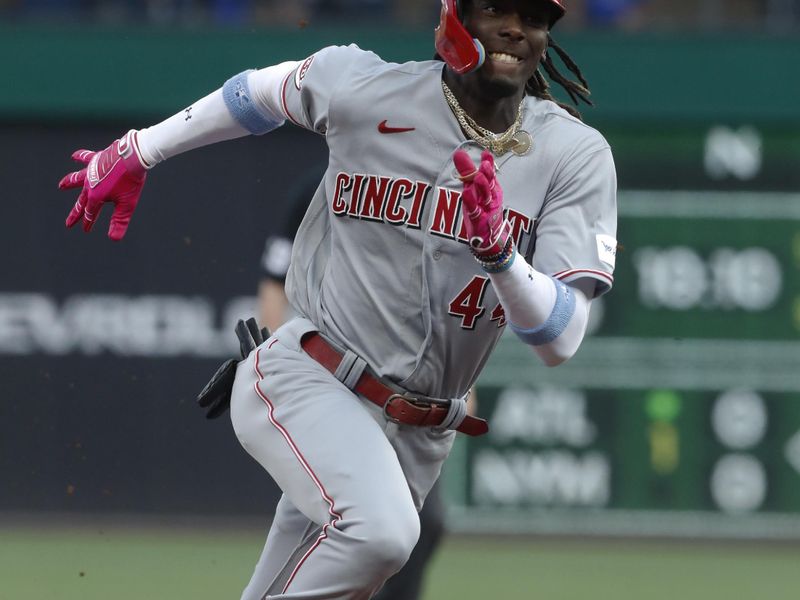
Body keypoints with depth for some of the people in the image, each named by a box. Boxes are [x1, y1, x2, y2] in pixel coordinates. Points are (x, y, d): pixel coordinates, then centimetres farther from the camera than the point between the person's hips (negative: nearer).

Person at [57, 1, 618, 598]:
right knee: (378, 528, -31)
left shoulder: (578, 156, -6)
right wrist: (134, 154, 24)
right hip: (302, 383, -3)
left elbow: (560, 342, -12)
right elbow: (259, 91, 15)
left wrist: (499, 250, -31)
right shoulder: (364, 88, -7)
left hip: (418, 434, 3)